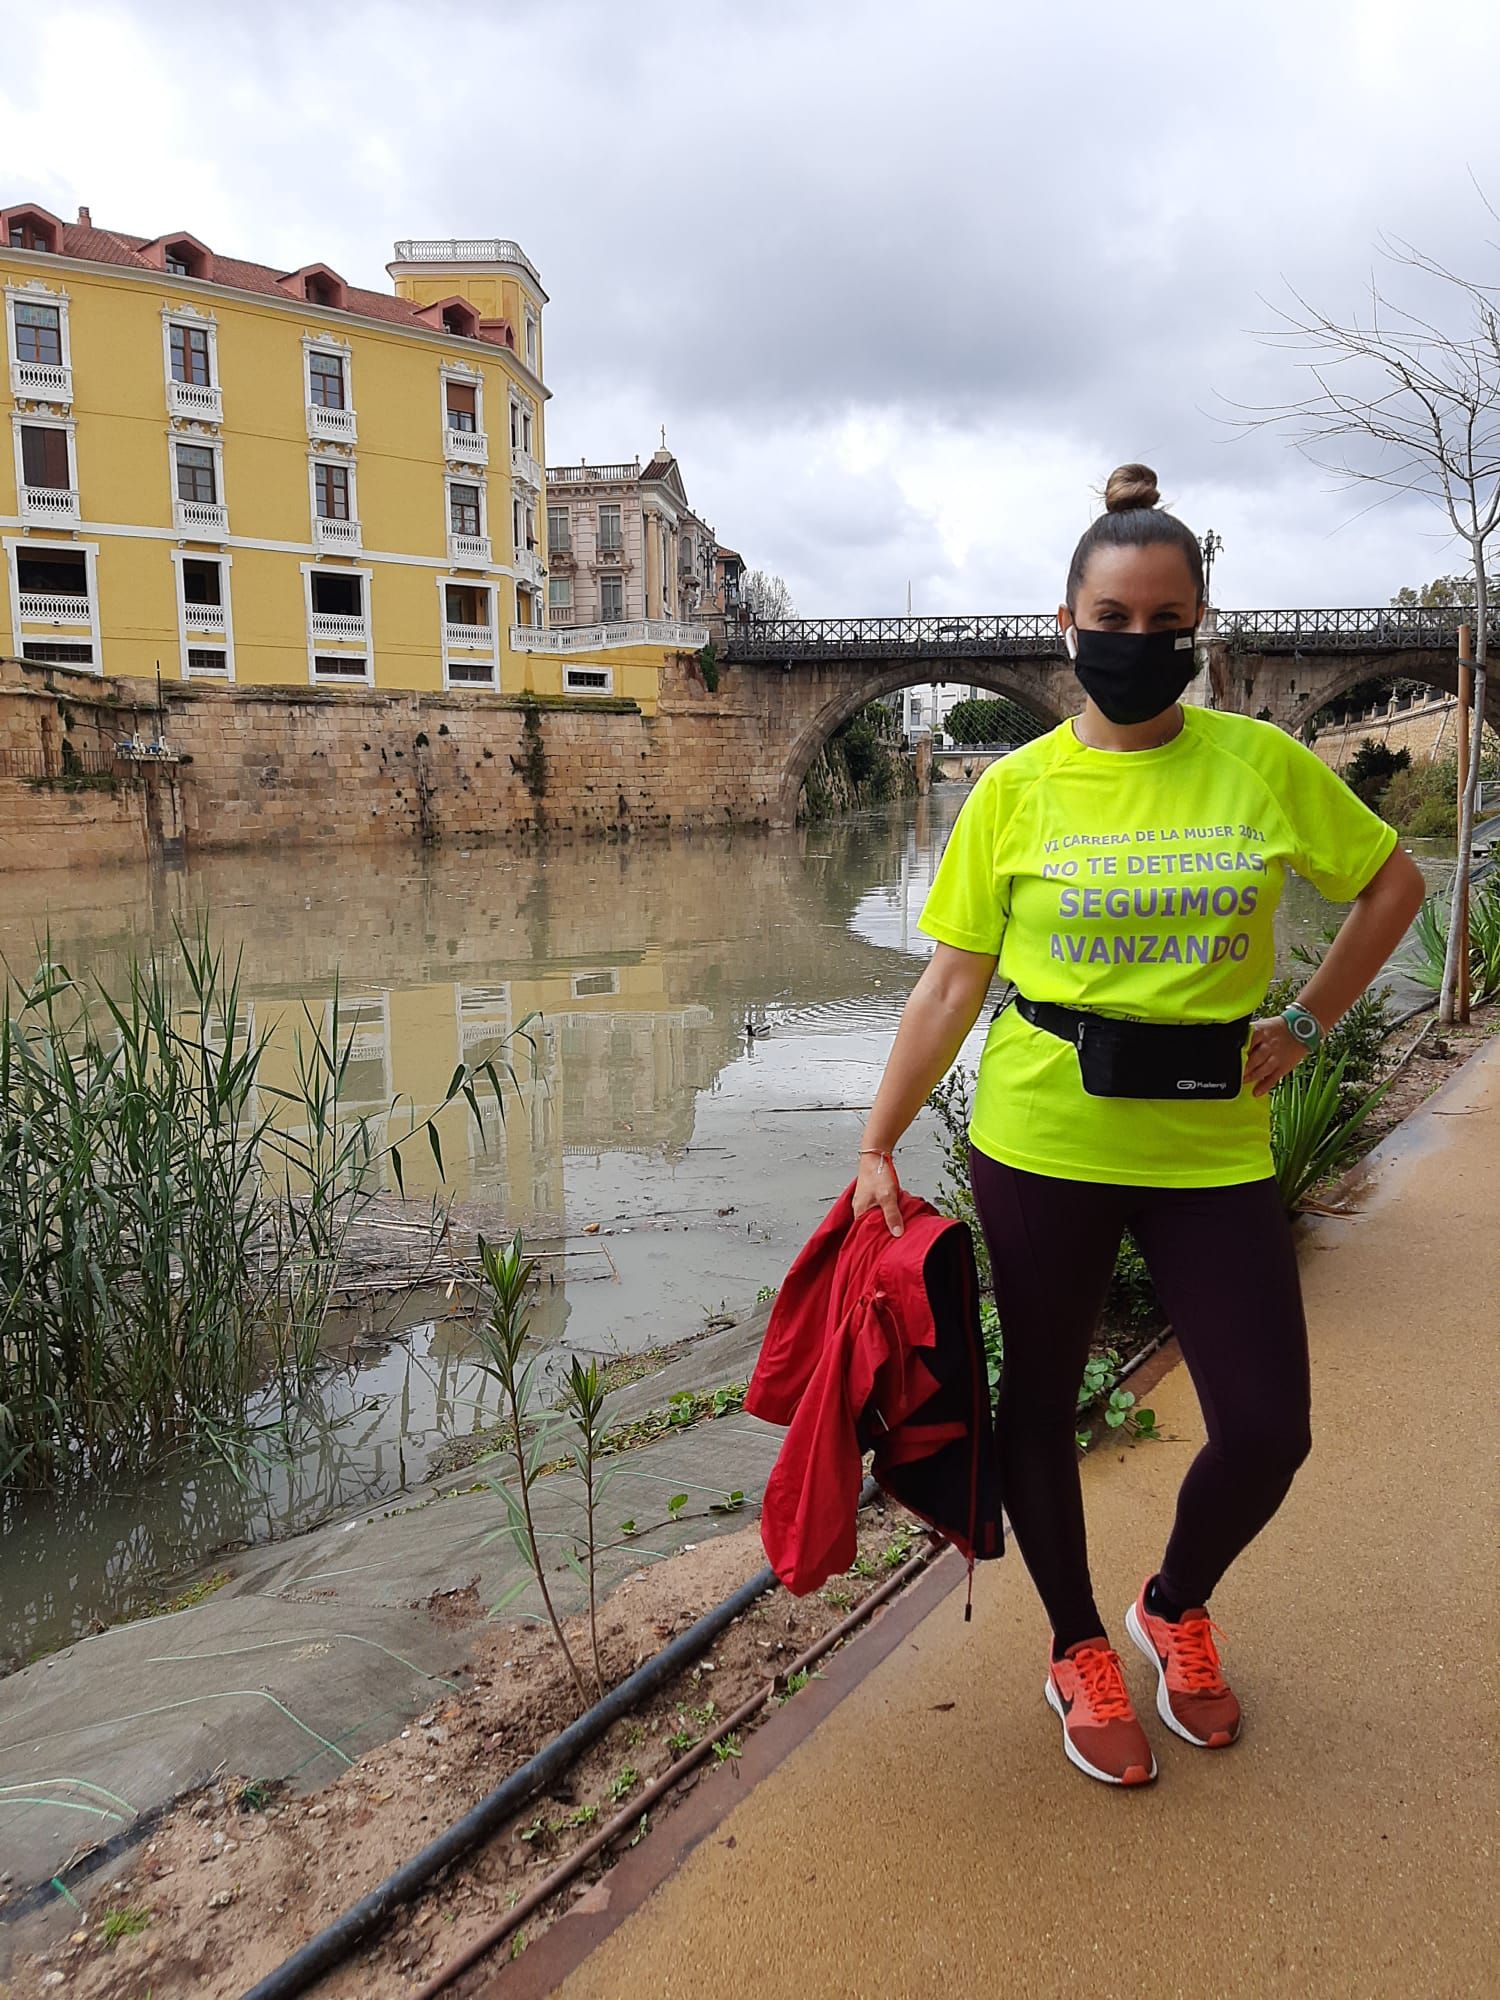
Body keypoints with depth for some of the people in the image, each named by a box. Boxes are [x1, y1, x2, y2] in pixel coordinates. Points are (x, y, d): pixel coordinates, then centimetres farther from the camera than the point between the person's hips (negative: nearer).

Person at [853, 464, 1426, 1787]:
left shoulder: (1263, 764, -1)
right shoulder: (1018, 788, -3)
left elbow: (1394, 885, 13)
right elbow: (950, 985, -3)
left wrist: (1306, 1024, 4)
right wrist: (878, 1147, -5)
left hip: (1213, 1148, 1)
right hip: (1041, 1146, -1)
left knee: (1267, 1431, 5)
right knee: (1041, 1403, 12)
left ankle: (1177, 1611, 38)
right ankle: (1079, 1654, 39)